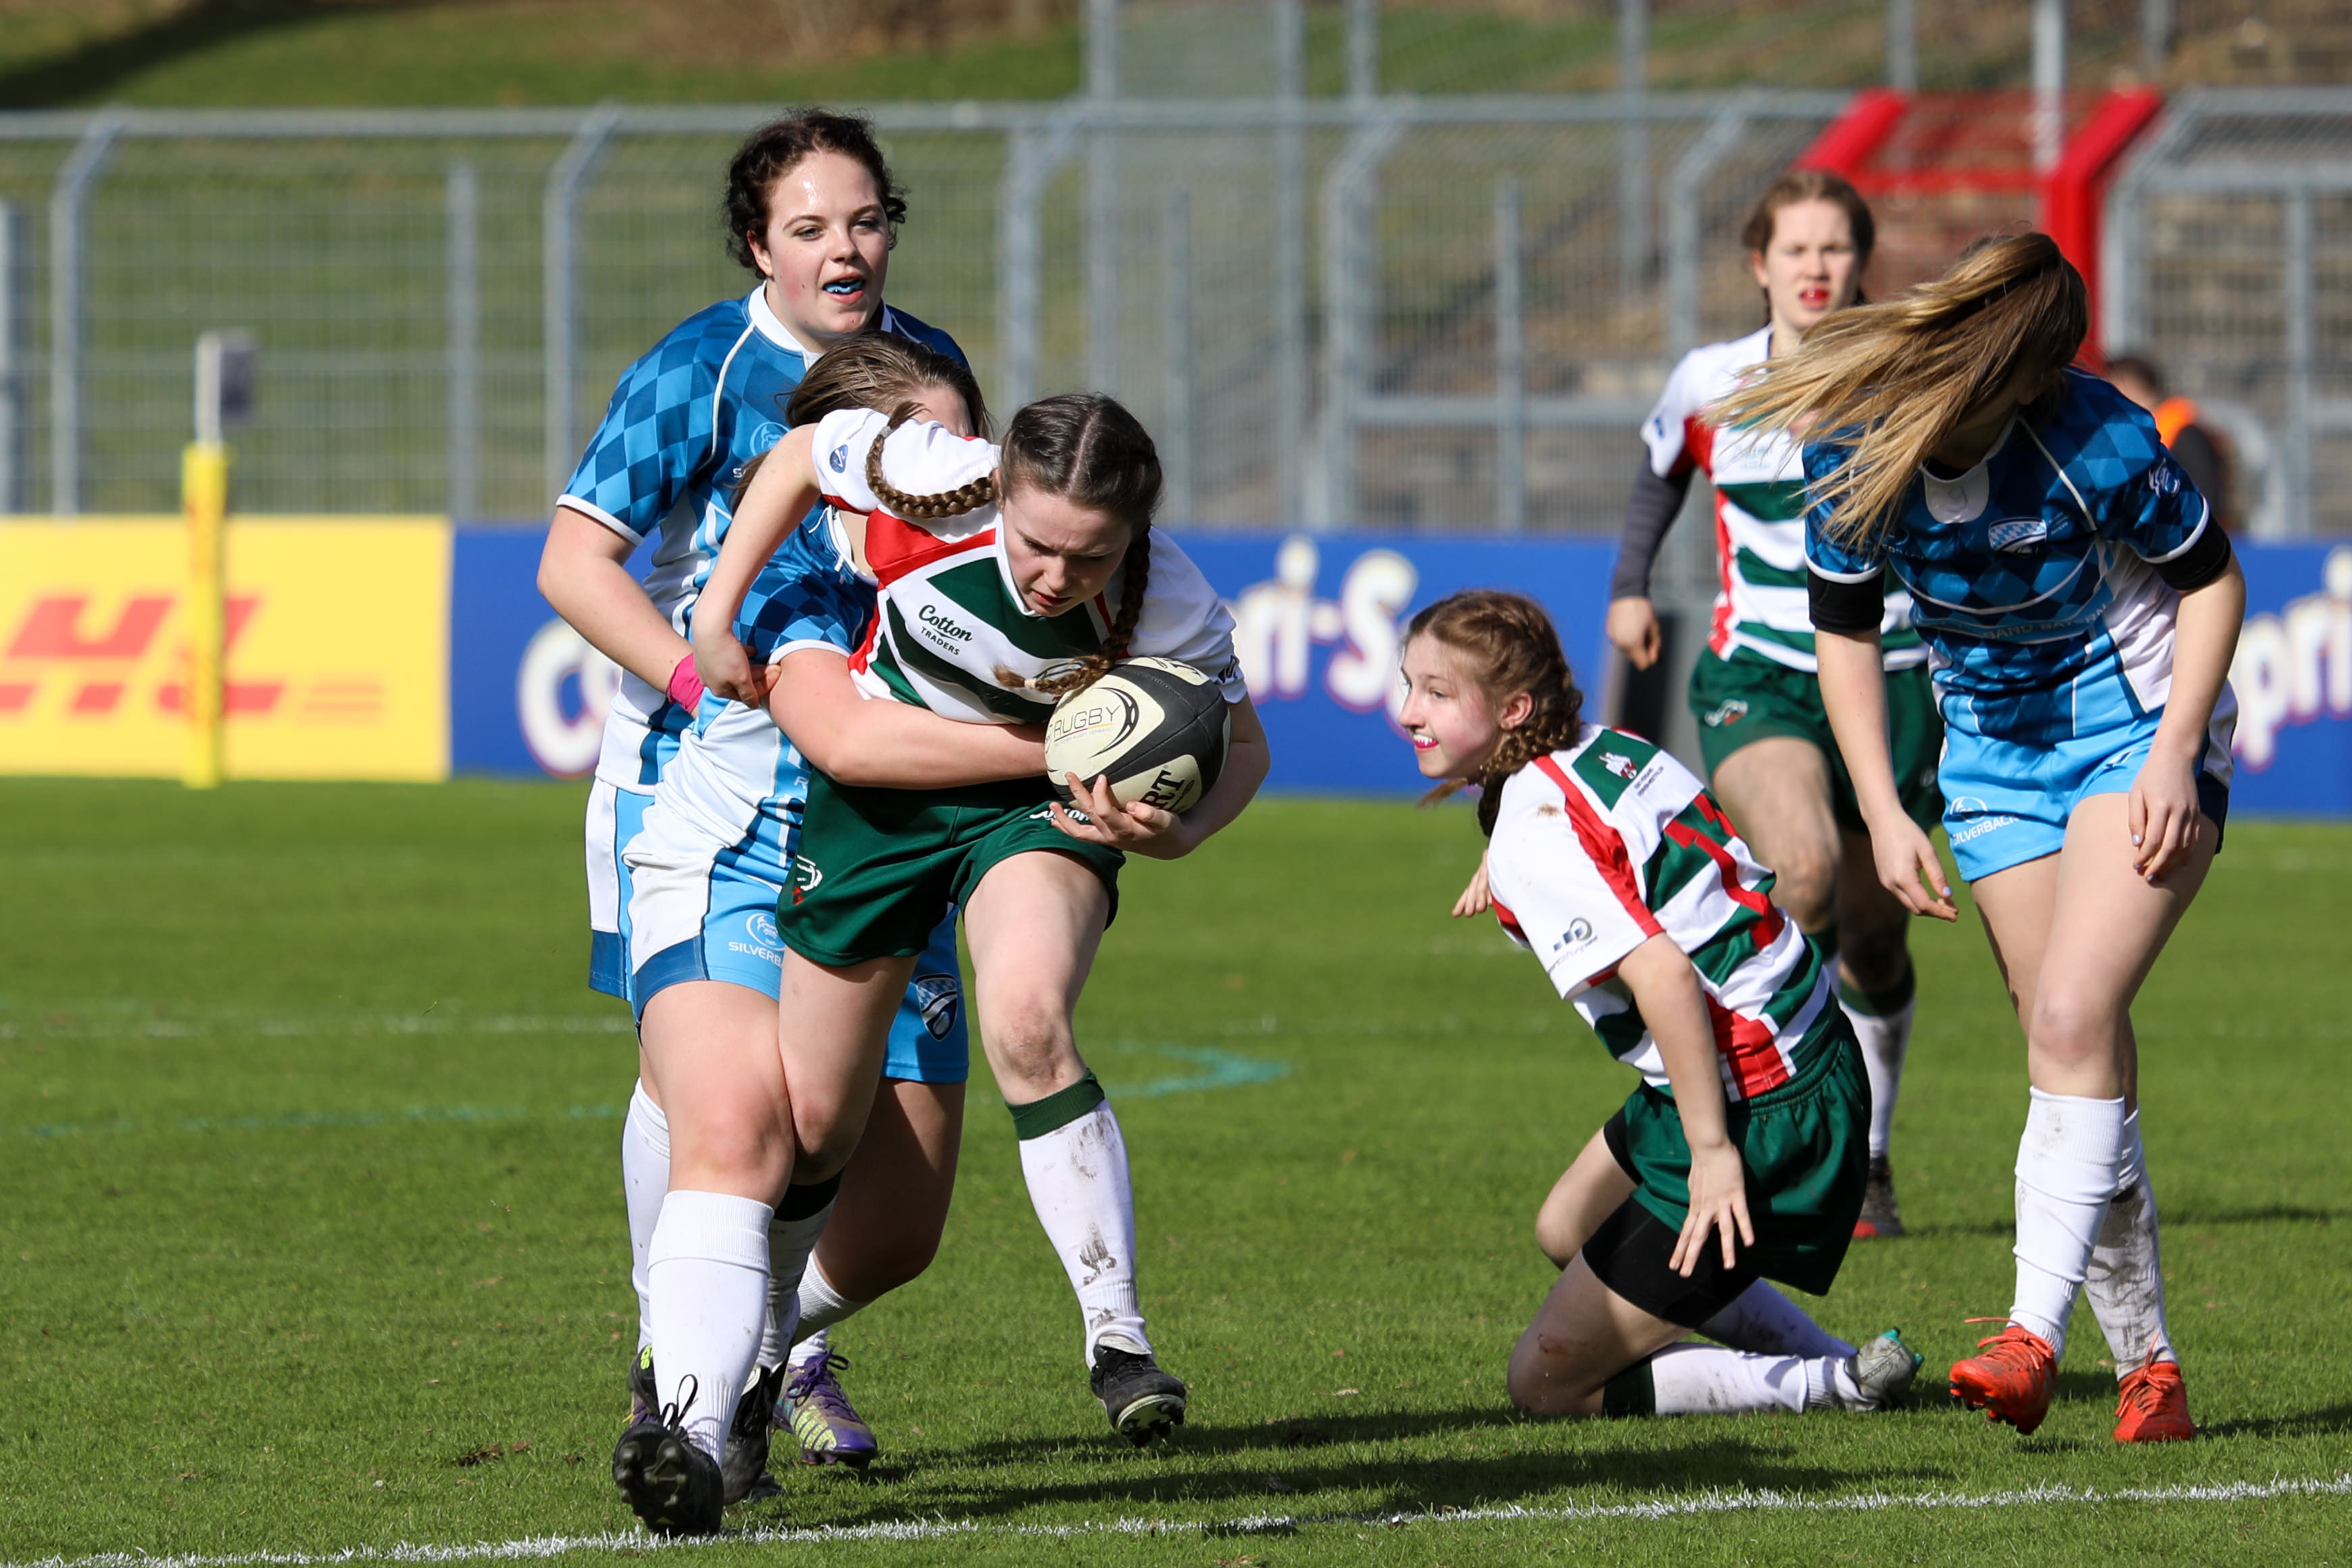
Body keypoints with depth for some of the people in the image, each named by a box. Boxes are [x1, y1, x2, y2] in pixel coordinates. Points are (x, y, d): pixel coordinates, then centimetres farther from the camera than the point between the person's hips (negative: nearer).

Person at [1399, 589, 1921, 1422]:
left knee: (1546, 1382, 0)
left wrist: (1713, 1150, -24)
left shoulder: (1534, 837, -20)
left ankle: (1836, 1388, -3)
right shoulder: (1613, 749, 6)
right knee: (1567, 1229, 32)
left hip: (1757, 1123, -10)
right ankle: (1832, 1359, 25)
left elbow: (1664, 977, -27)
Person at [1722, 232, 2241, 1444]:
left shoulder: (2097, 444, -26)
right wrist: (1883, 814, -4)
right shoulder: (1849, 453, -15)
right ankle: (2146, 1365, 10)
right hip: (1992, 748, 5)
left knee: (2071, 1020, -21)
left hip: (2139, 723, -5)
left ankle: (2034, 1335, -24)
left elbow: (2210, 577, -9)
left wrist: (2175, 755, -17)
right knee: (2084, 1065, 3)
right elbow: (1846, 629, 2)